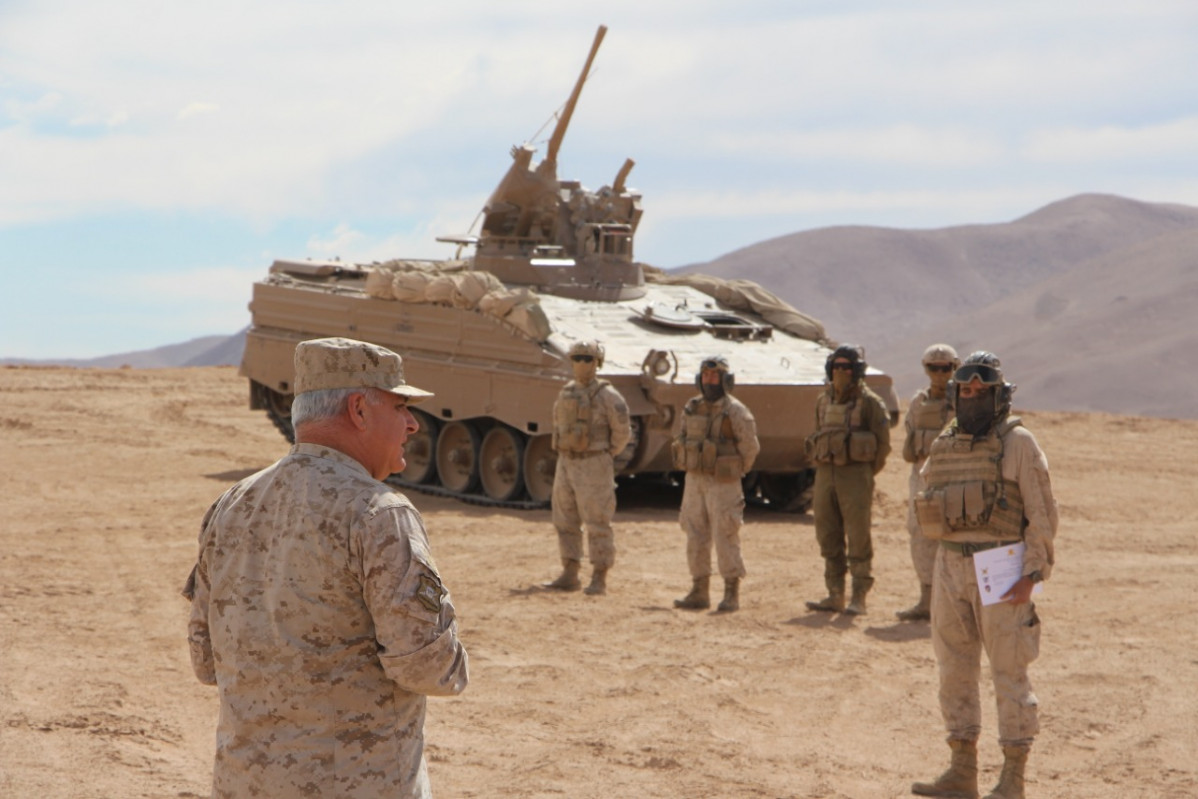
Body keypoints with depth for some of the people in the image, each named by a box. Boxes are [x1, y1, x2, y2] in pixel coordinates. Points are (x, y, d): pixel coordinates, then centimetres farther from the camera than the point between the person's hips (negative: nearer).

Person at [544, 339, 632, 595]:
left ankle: (599, 579, -1)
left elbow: (622, 432, -5)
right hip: (566, 463, 7)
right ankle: (570, 576, 16)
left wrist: (606, 457, 2)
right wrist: (566, 453, 13)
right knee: (566, 522, 9)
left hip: (594, 466, -7)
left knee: (597, 524, -5)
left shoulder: (606, 395, -9)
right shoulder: (567, 393, 11)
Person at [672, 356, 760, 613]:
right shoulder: (692, 408, 8)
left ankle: (732, 594, 3)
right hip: (694, 481, 6)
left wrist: (735, 472, 2)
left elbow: (750, 447, -5)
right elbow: (683, 440, 21)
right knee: (695, 538, 8)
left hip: (723, 485, -6)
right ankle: (700, 592, 15)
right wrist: (687, 465, 13)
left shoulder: (735, 411, -10)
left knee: (725, 538, -5)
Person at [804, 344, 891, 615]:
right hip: (825, 475, 6)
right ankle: (835, 596, 14)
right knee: (829, 539, 7)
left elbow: (883, 444, -3)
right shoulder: (823, 402, 13)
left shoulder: (869, 403, -5)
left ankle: (859, 598, -2)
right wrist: (822, 467, 10)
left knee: (858, 540, -6)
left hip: (855, 477, -6)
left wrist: (863, 475, -2)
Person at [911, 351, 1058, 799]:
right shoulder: (944, 446, 12)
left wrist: (1032, 574, -16)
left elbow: (1042, 514, -8)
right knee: (955, 669, 9)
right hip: (952, 567, 6)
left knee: (1009, 673, -3)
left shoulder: (1018, 444, -6)